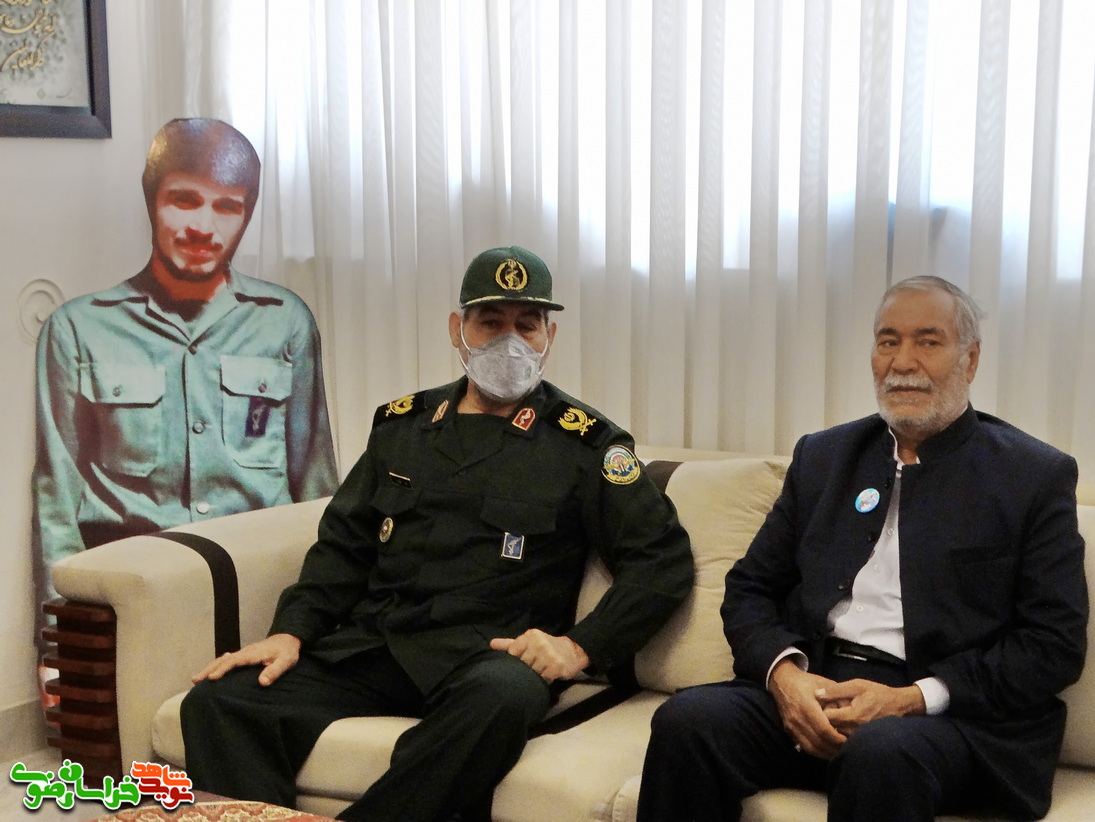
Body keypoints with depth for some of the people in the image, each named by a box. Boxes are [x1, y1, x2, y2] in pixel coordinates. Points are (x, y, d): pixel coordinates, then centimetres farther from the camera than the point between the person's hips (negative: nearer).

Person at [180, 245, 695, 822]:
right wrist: (291, 632, 4)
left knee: (506, 694, -41)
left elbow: (663, 559, 3)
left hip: (486, 655, -3)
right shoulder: (403, 424, 19)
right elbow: (343, 543, 20)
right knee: (218, 700, -20)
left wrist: (582, 646, -9)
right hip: (371, 644, 4)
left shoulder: (581, 441, 7)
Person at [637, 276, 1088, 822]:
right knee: (686, 721, -25)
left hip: (954, 711, -4)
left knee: (880, 752, -38)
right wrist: (783, 672, -7)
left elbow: (1055, 644, -2)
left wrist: (913, 699, -14)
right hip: (812, 691, 4)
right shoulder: (822, 457, 18)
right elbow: (749, 588, 16)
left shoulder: (1037, 475, 5)